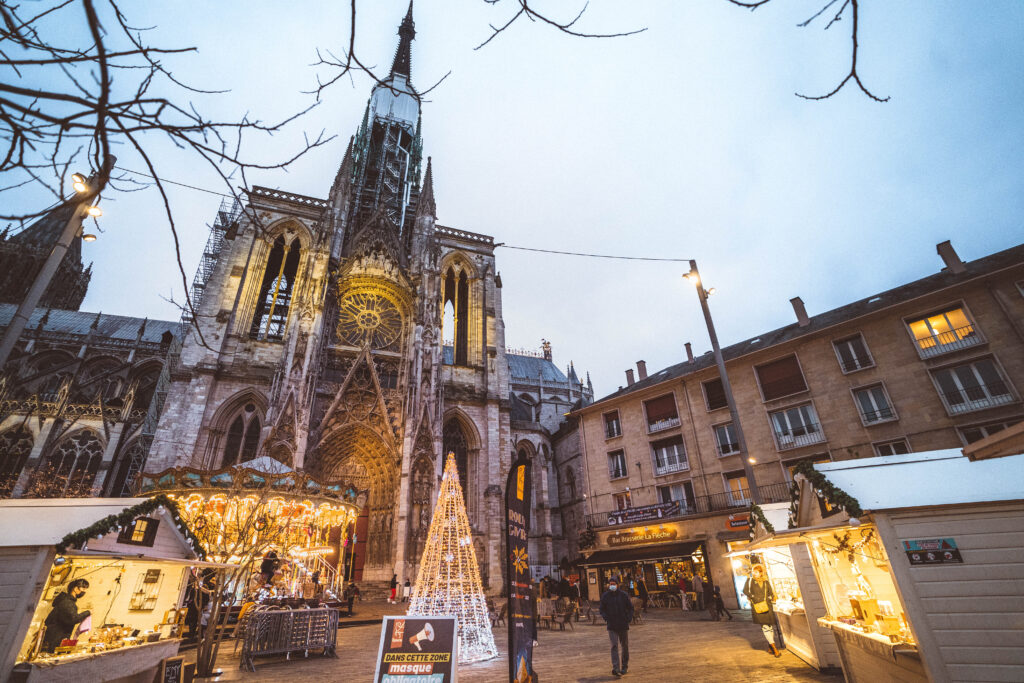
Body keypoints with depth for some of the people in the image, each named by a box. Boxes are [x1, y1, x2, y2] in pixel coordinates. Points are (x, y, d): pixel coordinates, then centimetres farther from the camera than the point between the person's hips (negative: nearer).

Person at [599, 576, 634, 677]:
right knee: (614, 646, -11)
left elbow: (630, 608, 4)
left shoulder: (623, 595, -3)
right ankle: (615, 669, -13)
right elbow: (602, 609, 6)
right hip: (612, 626, -1)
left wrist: (629, 618, -8)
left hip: (623, 625, 1)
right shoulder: (605, 596, -1)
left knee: (625, 646, 14)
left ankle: (625, 666, 31)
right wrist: (605, 618, -10)